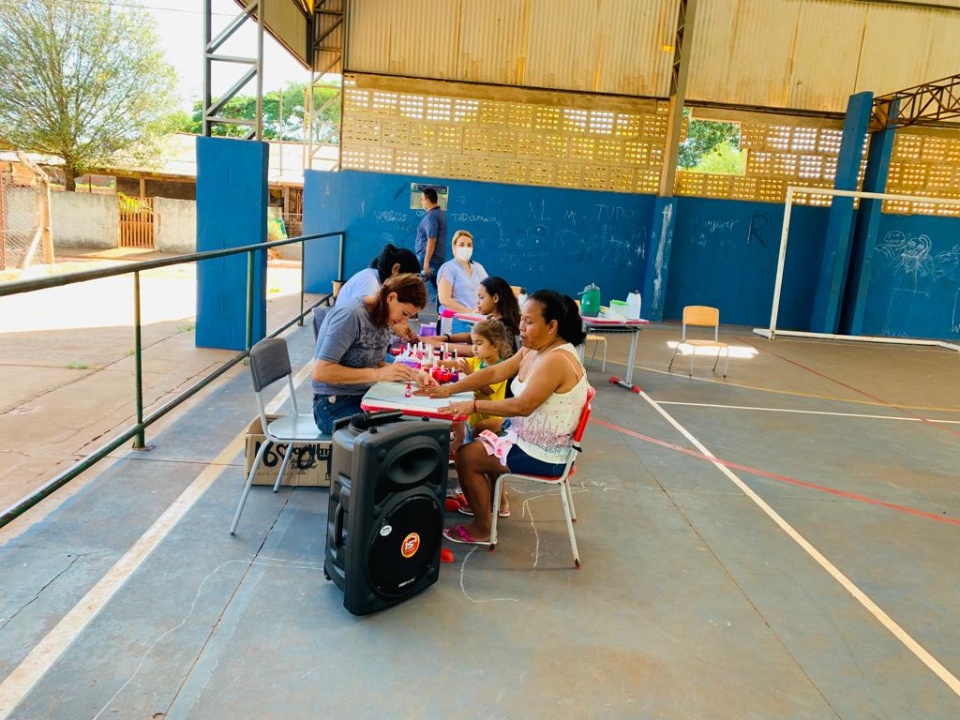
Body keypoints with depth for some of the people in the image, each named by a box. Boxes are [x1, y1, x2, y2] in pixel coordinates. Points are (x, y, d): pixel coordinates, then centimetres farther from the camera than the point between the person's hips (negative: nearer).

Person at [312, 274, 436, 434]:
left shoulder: (382, 317, 4)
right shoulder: (350, 315, -20)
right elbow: (320, 372, -25)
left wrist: (412, 375, -6)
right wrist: (378, 374, -27)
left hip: (365, 397, 8)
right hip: (335, 404, -8)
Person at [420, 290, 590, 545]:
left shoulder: (556, 360, -27)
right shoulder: (534, 350, 2)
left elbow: (523, 406, -33)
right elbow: (494, 373, 3)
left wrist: (474, 405, -28)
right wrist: (449, 389, -5)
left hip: (542, 455, -10)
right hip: (529, 437, 10)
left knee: (467, 456, -8)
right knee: (481, 441, 27)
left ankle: (482, 529, 7)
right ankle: (495, 502, 42)